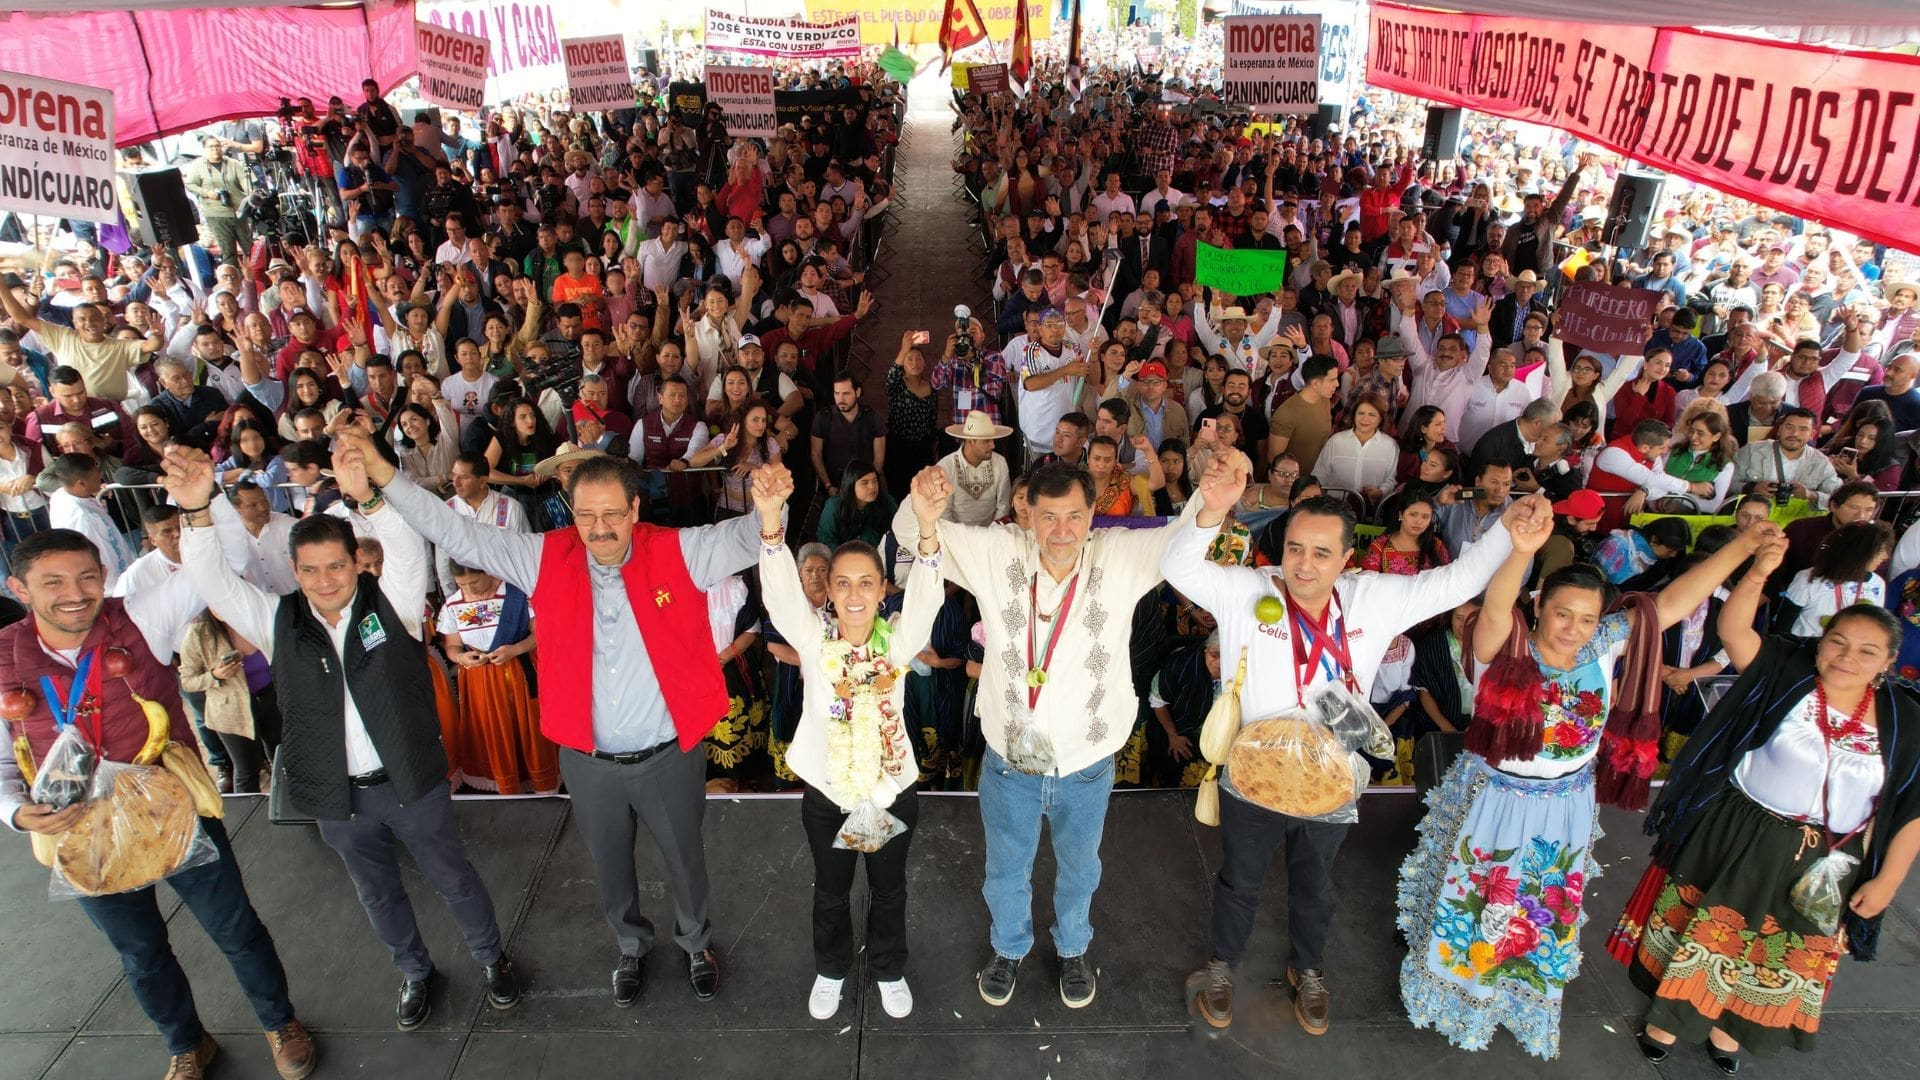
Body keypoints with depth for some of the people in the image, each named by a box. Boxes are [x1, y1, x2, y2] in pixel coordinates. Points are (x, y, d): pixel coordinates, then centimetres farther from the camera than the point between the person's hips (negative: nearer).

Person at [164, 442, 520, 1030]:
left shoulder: (390, 602, -11)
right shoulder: (279, 620, -4)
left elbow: (409, 550, -29)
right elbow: (212, 582, -15)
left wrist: (368, 497, -48)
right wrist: (196, 511, -34)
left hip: (411, 782, -3)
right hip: (337, 795, 3)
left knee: (453, 877, 15)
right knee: (378, 893, 23)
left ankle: (491, 957, 39)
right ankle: (414, 971, 47)